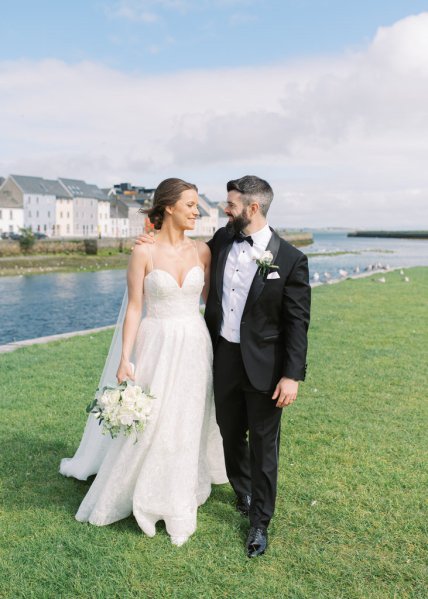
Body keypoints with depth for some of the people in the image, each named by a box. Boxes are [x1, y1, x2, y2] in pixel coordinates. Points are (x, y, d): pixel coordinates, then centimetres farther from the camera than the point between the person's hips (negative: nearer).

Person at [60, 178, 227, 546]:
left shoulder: (202, 251, 2)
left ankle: (181, 498, 31)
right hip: (157, 346, -3)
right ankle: (136, 495, 29)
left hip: (195, 346, 3)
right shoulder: (144, 253, -7)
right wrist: (125, 359, -10)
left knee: (189, 424, 12)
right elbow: (134, 308, -6)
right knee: (147, 423, 5)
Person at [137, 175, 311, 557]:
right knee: (231, 434, 20)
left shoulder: (290, 259, -14)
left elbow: (297, 322, -12)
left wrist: (292, 375, -15)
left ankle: (260, 522, 27)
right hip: (223, 357, 5)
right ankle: (243, 492, 47)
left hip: (264, 364, -4)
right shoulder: (222, 240, 0)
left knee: (263, 444, 9)